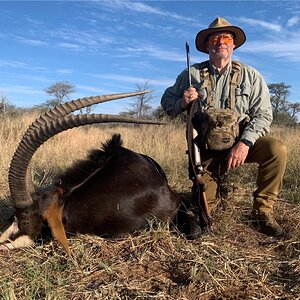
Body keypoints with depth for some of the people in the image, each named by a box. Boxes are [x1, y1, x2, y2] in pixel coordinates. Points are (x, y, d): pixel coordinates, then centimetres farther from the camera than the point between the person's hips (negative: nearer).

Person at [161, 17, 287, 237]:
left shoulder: (250, 76, 0)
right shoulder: (192, 74, 2)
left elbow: (263, 114, -8)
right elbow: (167, 102, 5)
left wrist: (245, 143, -25)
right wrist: (183, 103, -19)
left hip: (240, 143, 0)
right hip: (206, 148, 0)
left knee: (277, 149, -28)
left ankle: (263, 210, -9)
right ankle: (217, 181, 31)